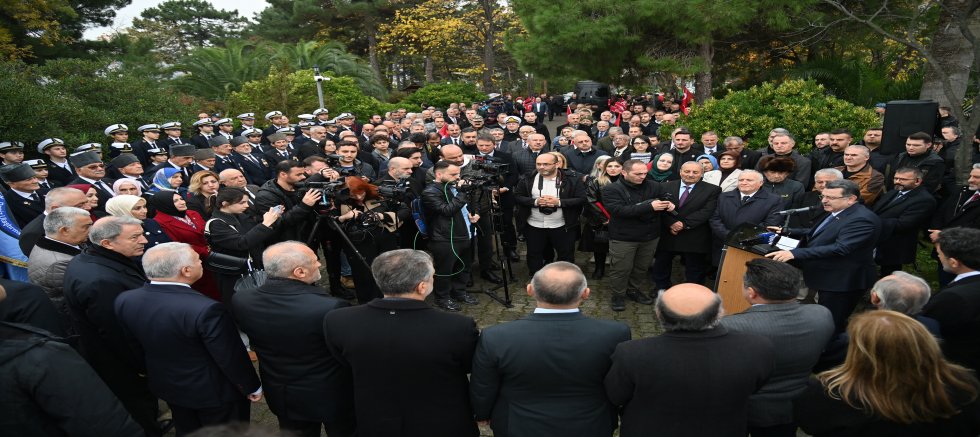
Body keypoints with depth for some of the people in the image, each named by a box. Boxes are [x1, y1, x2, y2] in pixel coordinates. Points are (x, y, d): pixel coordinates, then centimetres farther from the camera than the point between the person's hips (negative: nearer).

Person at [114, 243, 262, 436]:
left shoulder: (124, 300, -14)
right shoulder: (206, 310, -35)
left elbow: (134, 347, 2)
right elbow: (231, 358, -24)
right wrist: (252, 387, -7)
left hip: (165, 385, 6)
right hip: (214, 390, -6)